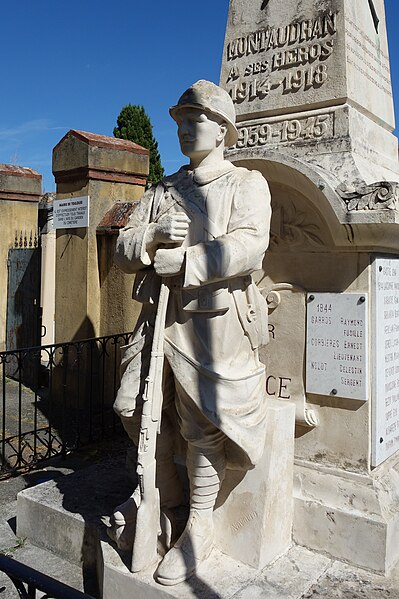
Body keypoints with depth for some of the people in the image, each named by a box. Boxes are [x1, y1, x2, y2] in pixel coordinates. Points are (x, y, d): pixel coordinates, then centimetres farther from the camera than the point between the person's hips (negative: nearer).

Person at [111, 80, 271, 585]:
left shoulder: (247, 184, 2)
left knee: (203, 421, -2)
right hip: (160, 314, 6)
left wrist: (180, 260, -20)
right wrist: (152, 235, -11)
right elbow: (123, 251, 10)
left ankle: (199, 527, 19)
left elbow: (246, 249, -17)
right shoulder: (162, 191, 18)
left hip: (214, 319, -6)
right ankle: (164, 489, 33)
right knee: (133, 405, 7)